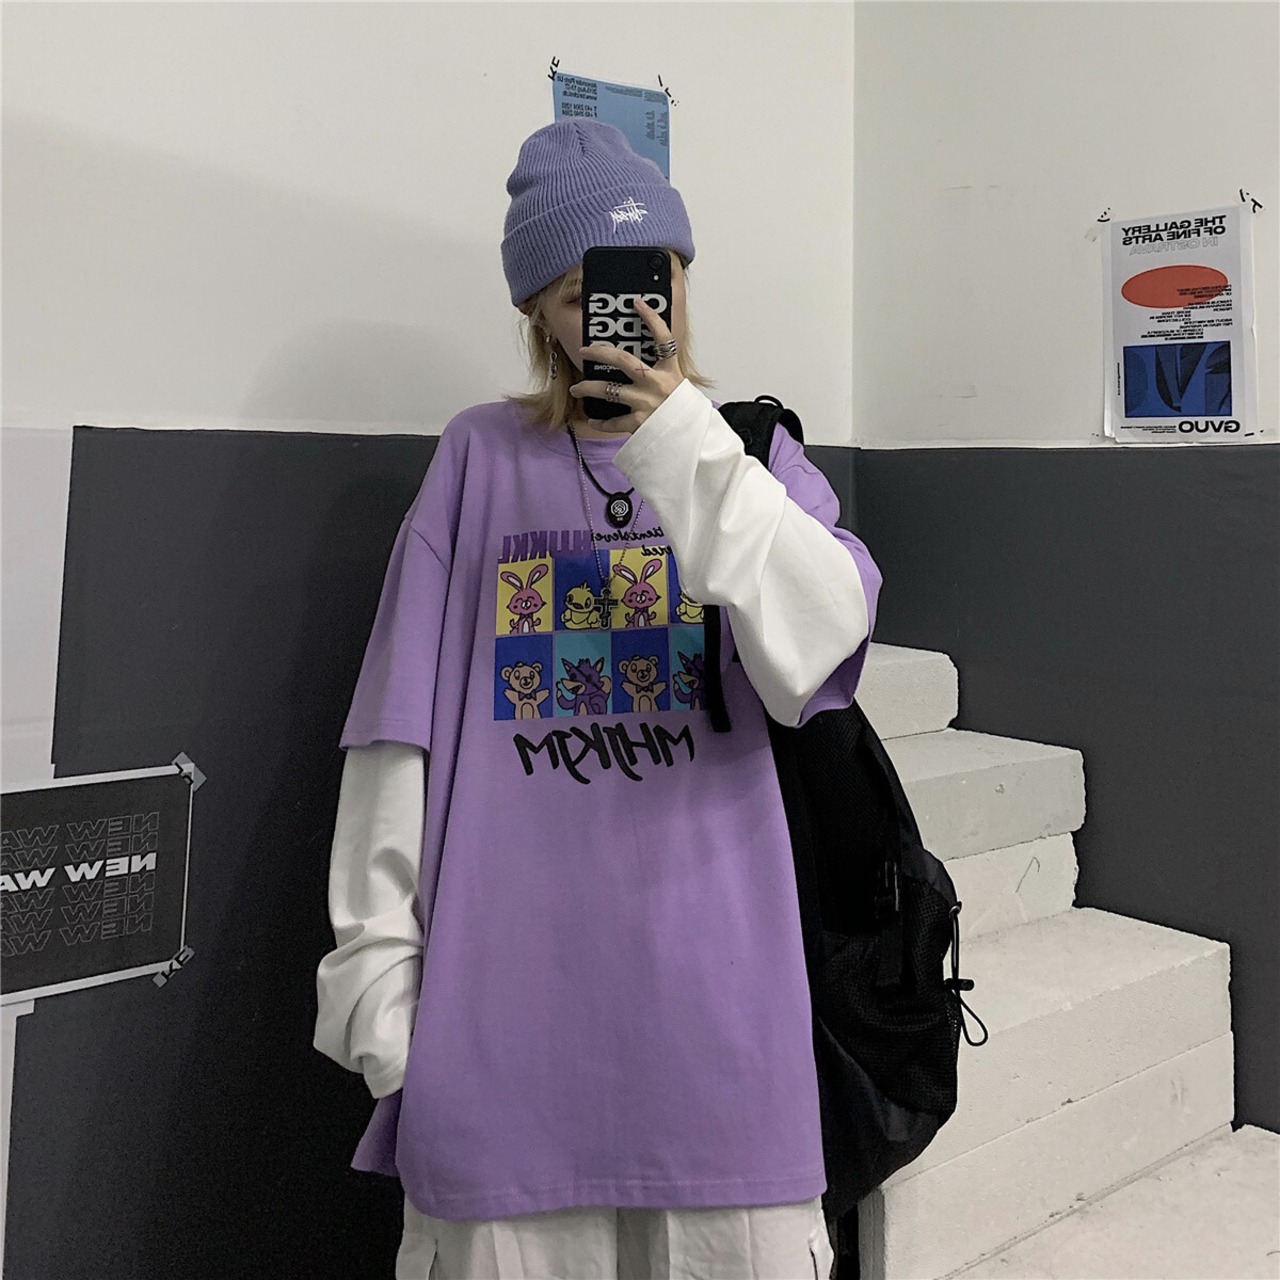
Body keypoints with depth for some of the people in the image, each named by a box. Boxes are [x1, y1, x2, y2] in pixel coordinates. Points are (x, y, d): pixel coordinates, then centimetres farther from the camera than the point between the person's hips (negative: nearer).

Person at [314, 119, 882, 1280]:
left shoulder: (753, 454, 8)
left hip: (707, 956, 1)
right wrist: (374, 946, 0)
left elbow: (820, 649, -11)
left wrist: (688, 449, -20)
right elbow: (402, 717, 3)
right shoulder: (482, 457, 6)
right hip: (511, 966, 0)